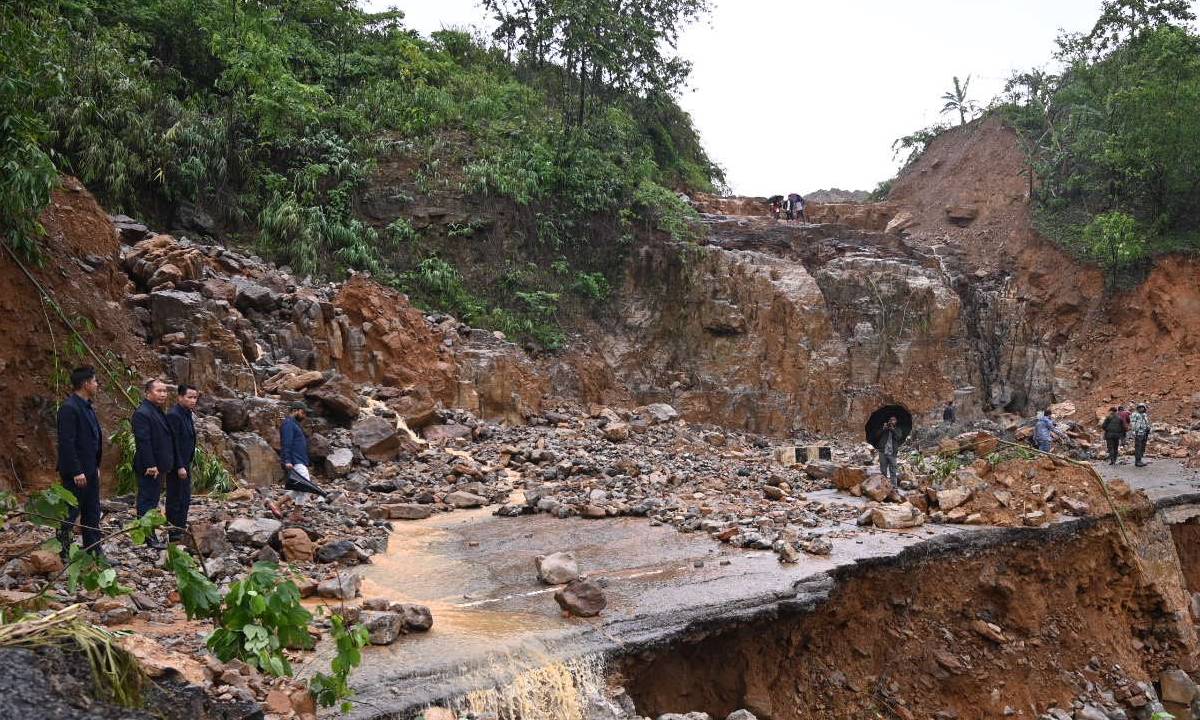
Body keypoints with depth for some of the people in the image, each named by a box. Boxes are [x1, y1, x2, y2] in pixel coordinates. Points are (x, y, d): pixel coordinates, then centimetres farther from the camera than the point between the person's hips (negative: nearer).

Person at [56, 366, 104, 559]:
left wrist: (96, 466, 14)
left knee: (92, 514, 12)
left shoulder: (87, 406, 13)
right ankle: (62, 551, 11)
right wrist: (76, 472, -21)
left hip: (90, 470, 9)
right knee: (71, 513, -1)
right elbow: (66, 442, -20)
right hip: (76, 472, -9)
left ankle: (94, 551, 17)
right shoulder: (69, 408, -16)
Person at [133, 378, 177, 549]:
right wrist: (150, 465, -24)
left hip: (159, 466, 10)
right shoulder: (142, 413, -16)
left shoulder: (159, 412, 15)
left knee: (152, 501, 16)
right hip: (149, 468, -10)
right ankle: (147, 537, 2)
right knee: (147, 502, -3)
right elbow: (143, 442, -22)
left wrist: (166, 465, 17)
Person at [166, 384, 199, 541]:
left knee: (185, 499, 16)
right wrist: (180, 467, -22)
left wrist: (187, 464, 14)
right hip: (177, 465, -9)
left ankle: (181, 528, 25)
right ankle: (173, 532, 5)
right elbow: (174, 443, -21)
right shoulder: (174, 415, -18)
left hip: (185, 463, 9)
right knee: (175, 499, -1)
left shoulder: (188, 414, 11)